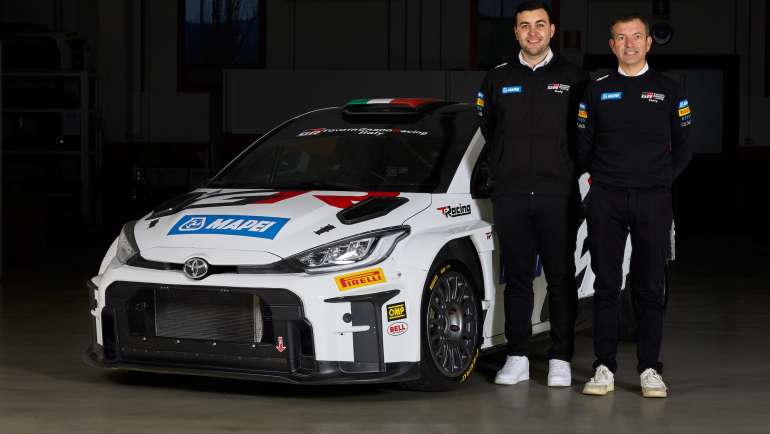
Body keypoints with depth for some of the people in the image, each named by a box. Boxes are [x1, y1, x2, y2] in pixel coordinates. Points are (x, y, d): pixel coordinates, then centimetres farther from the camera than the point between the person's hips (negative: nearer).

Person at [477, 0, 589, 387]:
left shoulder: (573, 78, 3)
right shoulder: (498, 79, 9)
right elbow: (487, 130, 19)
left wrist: (567, 172, 4)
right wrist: (503, 170, 13)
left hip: (557, 195, -2)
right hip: (510, 195, 2)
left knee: (561, 279, 1)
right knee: (516, 278, 5)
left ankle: (560, 359, 6)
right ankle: (517, 358, 10)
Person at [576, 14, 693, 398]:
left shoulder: (669, 91, 9)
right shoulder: (596, 90, 9)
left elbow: (683, 147, 13)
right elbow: (583, 146, 13)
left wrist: (662, 179, 4)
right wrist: (602, 176, 6)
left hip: (653, 200, 0)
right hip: (605, 200, 0)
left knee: (650, 287, 2)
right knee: (605, 285, 0)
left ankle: (650, 369, 7)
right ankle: (604, 367, 5)